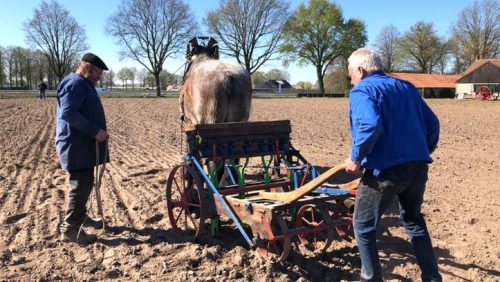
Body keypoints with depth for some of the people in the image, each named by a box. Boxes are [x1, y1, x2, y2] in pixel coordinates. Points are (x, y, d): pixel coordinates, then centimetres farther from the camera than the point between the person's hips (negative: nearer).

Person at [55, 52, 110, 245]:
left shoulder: (84, 84, 19)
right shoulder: (75, 83, -15)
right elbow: (68, 113, -26)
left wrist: (97, 131, 17)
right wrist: (95, 131, -27)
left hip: (84, 143, 11)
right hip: (76, 145, -11)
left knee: (84, 183, 18)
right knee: (81, 185, -9)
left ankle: (80, 216, 31)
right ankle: (70, 228, -2)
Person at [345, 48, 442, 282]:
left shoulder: (362, 90, -5)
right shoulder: (406, 87, 17)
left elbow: (370, 126, -24)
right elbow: (432, 123, 16)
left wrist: (356, 158, -12)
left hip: (385, 170, -7)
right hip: (418, 167, 8)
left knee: (364, 226, 11)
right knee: (413, 220, 26)